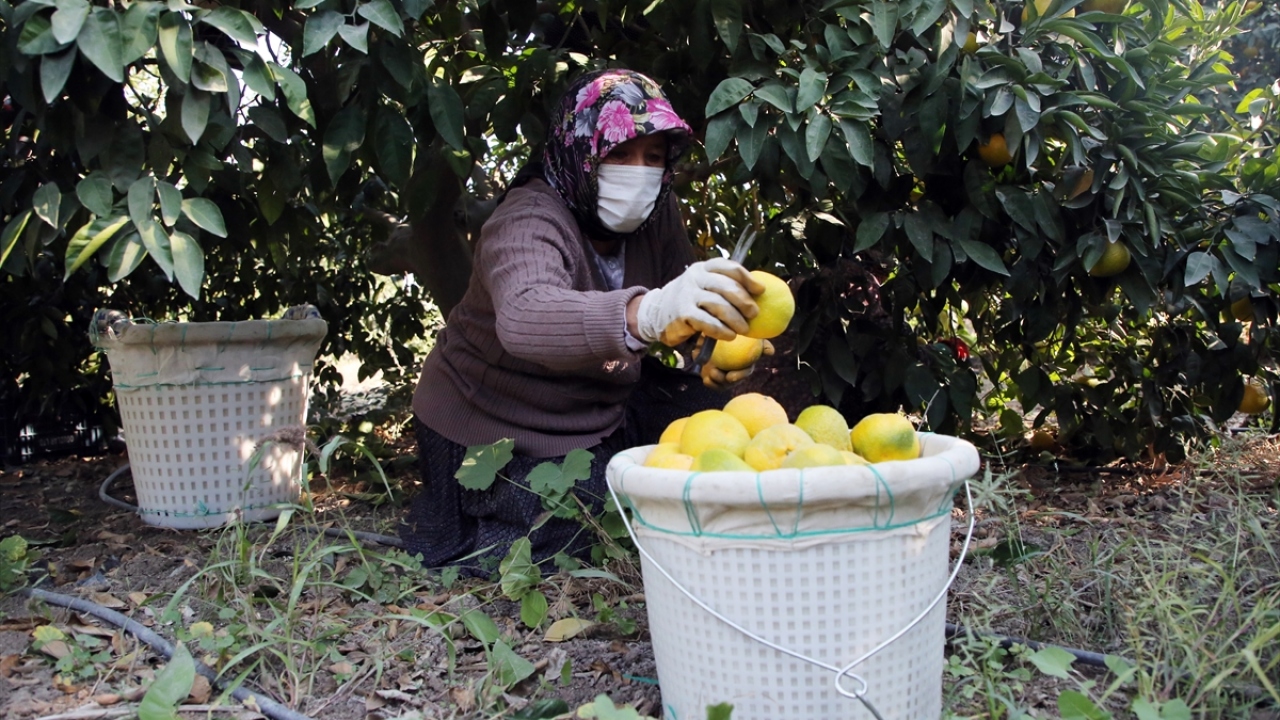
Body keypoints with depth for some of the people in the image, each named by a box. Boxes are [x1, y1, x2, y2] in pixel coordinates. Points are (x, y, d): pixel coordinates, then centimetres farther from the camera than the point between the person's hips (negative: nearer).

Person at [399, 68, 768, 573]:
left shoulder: (656, 212, -6)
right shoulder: (529, 220, -29)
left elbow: (684, 312, -1)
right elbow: (523, 316, -52)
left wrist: (724, 350, -26)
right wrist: (645, 313, -71)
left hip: (600, 408, 6)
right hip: (495, 431, -6)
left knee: (715, 408, -7)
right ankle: (442, 523, 9)